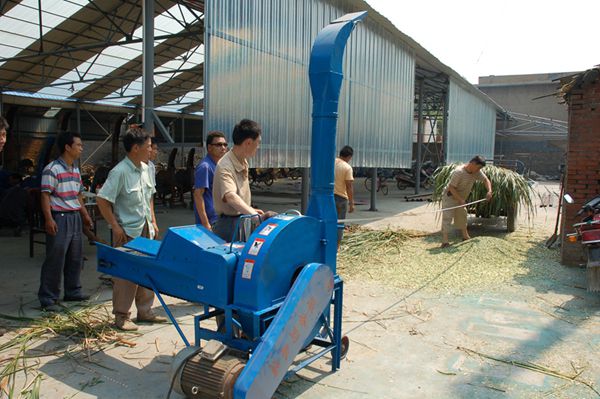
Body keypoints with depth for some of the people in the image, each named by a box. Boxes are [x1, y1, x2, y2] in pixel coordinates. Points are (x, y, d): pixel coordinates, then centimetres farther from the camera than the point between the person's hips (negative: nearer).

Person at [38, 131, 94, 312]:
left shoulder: (76, 170, 13)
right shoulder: (52, 169, -12)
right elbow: (45, 196, -15)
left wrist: (85, 215, 20)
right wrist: (49, 219, -21)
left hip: (75, 217, 8)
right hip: (59, 218, -8)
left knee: (75, 257, 14)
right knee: (55, 260, -2)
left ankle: (73, 291, 27)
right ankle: (48, 298, 8)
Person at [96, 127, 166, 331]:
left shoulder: (144, 169, 8)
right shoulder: (120, 172, -17)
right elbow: (102, 200, -18)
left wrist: (153, 222, 14)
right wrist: (116, 227, -17)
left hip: (145, 229, 8)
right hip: (128, 232, -8)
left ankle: (145, 311, 27)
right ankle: (121, 316, 14)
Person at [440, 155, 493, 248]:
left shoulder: (476, 172, -7)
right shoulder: (459, 172, -29)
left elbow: (485, 179, 0)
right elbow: (451, 187, -27)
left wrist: (489, 191, -19)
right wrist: (460, 200, -31)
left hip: (461, 198, 8)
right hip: (450, 196, -8)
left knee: (462, 217, 20)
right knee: (447, 218, -13)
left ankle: (465, 237, 36)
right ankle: (445, 242, -17)